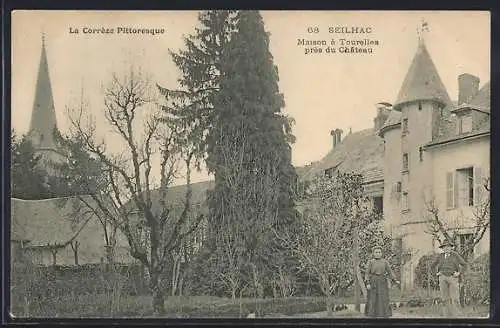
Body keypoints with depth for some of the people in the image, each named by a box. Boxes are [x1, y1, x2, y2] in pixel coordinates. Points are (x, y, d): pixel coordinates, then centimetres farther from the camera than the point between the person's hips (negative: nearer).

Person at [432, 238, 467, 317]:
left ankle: (454, 316, -4)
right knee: (445, 298, 0)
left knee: (455, 299, -8)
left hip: (453, 278, -2)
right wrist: (437, 272, 11)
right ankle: (447, 316, 3)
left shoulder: (455, 255, 3)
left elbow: (464, 264, 5)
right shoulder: (440, 256, 10)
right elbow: (434, 265, 24)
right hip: (443, 278, 2)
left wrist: (458, 272, -2)